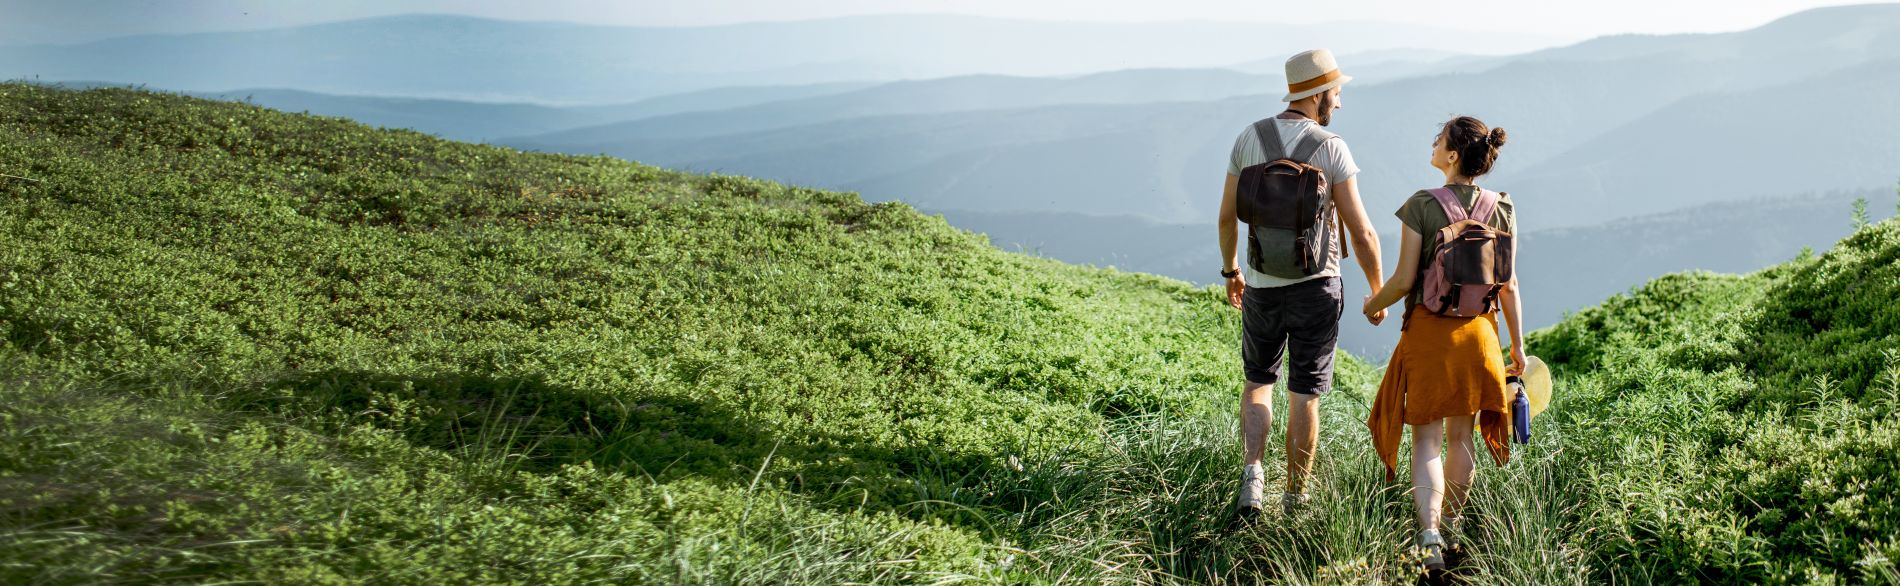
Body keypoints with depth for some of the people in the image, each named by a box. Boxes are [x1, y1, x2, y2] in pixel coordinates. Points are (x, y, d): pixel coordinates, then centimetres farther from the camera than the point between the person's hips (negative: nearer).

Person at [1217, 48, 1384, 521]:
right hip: (1315, 287, -3)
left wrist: (1230, 271, 20)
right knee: (1304, 396, 8)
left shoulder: (1249, 138, -1)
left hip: (1261, 286, 3)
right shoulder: (1332, 149, -11)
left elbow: (1227, 216, 5)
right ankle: (1295, 499, 16)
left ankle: (1252, 475, 0)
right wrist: (1378, 292, 2)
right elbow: (1362, 233, -12)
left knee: (1259, 381, 20)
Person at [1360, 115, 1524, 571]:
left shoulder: (1422, 206, -13)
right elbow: (1509, 284, 2)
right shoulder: (1502, 209, -1)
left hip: (1428, 331, -4)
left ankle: (1429, 536, -13)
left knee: (1426, 439, 2)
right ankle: (1451, 523, 33)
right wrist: (1518, 345, 10)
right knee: (1461, 436, 18)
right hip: (1478, 331, 4)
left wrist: (1373, 304, 7)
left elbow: (1404, 280, -12)